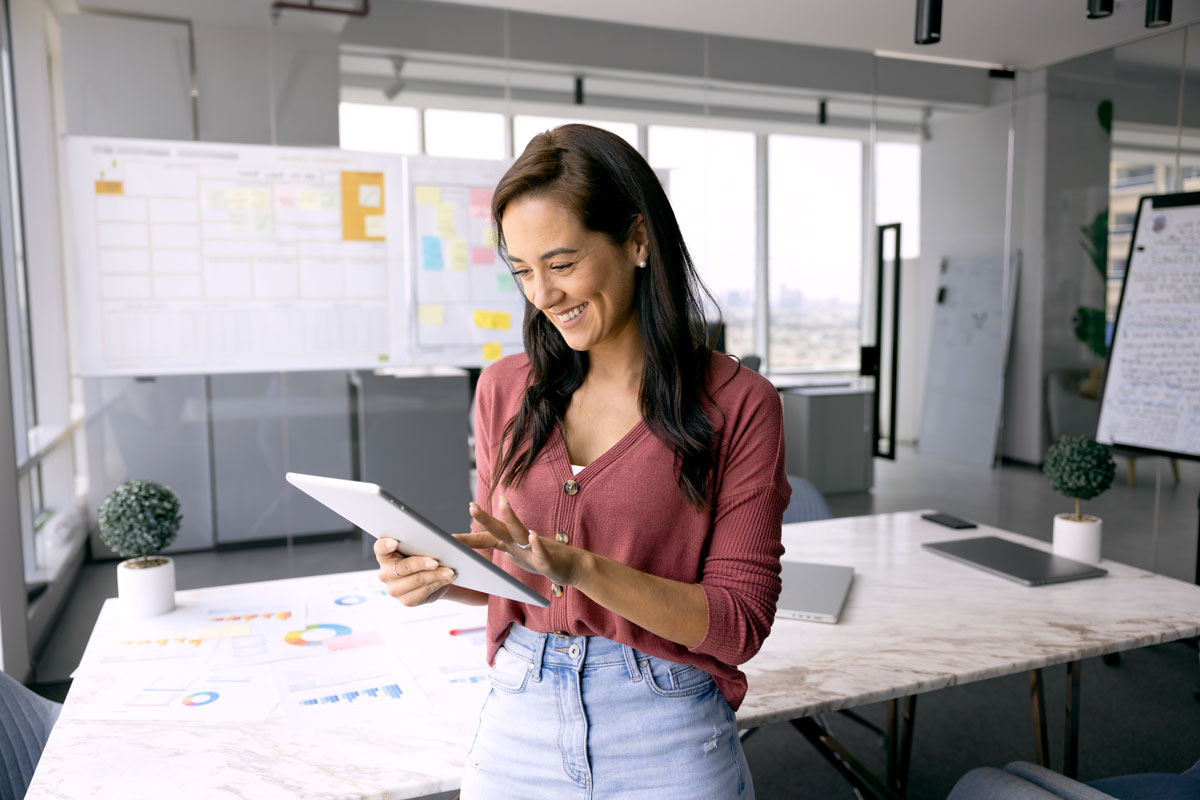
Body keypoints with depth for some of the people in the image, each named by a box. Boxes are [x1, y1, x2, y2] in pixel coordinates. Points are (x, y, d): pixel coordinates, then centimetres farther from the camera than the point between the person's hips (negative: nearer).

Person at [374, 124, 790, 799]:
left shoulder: (738, 404, -11)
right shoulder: (505, 390, 1)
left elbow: (741, 622, -12)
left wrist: (581, 567, -25)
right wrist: (439, 574, -11)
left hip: (667, 745, -3)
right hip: (518, 724, 4)